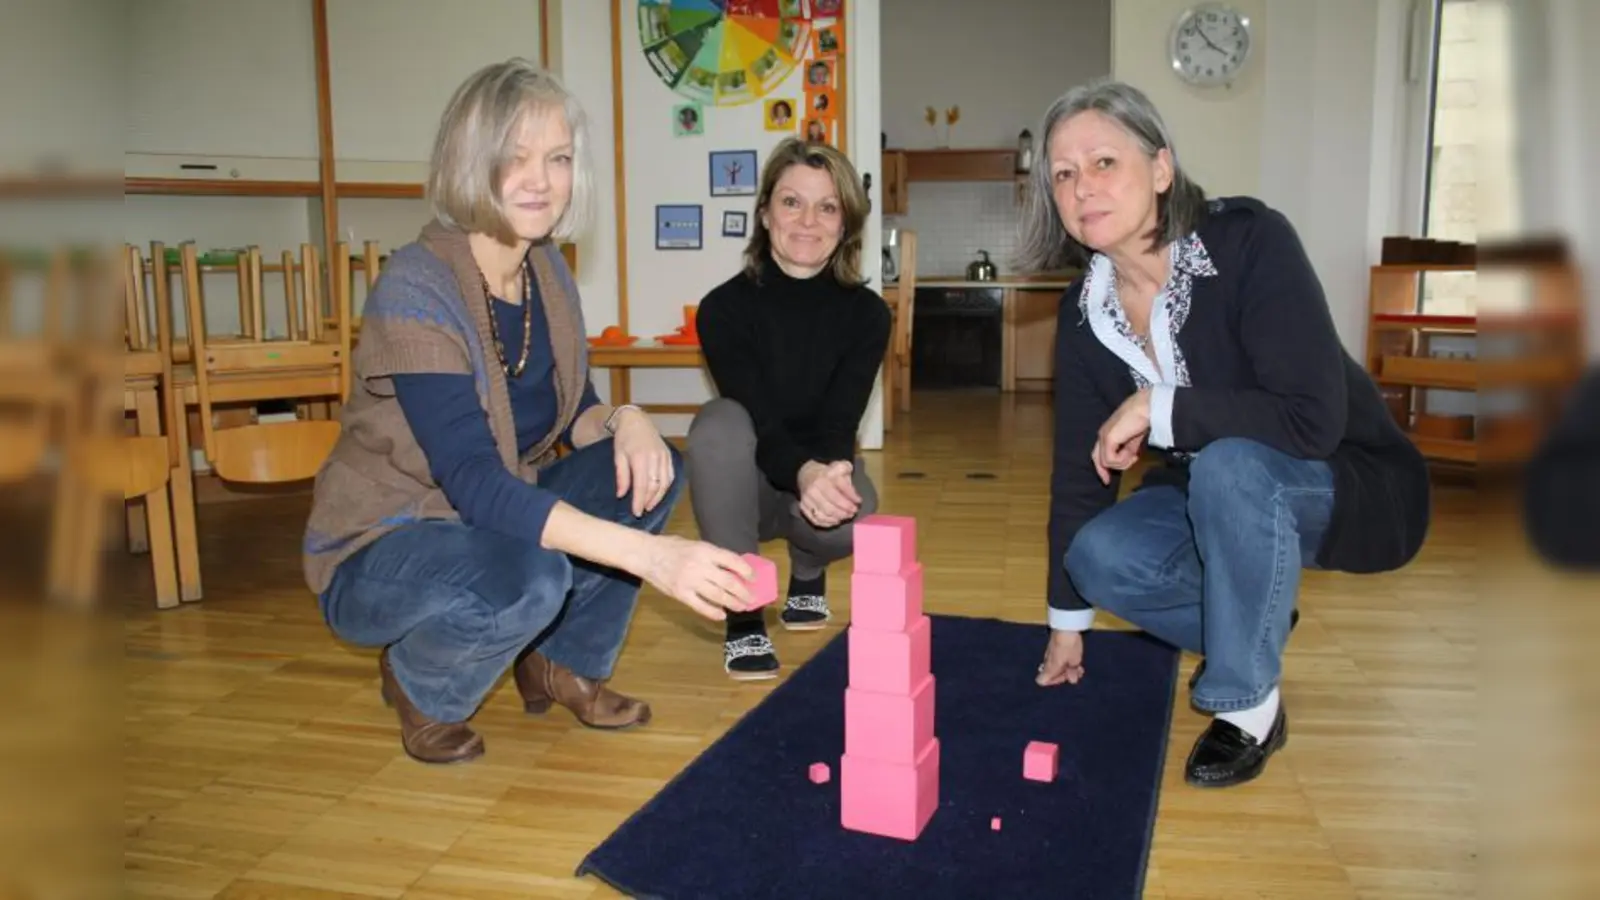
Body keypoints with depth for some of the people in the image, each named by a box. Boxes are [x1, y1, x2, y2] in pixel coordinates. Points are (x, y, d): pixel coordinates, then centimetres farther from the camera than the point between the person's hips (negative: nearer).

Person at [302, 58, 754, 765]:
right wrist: (646, 554, -45)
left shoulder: (547, 272, -3)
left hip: (490, 522, 7)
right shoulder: (417, 287, -25)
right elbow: (472, 480, -35)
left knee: (652, 468, -10)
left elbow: (572, 411, 7)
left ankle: (564, 662, 7)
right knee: (527, 578, -36)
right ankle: (419, 684, -1)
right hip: (376, 551, -7)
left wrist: (625, 419, -19)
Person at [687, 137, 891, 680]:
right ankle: (743, 614, -21)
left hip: (821, 471, 1)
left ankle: (807, 571, 9)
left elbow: (839, 422, -20)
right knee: (721, 421, -34)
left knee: (849, 515, -34)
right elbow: (758, 419, -29)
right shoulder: (726, 307, -18)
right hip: (748, 482, -1)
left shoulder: (866, 313, -12)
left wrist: (830, 476, -43)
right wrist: (804, 474, -50)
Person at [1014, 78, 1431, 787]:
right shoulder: (1085, 311, -7)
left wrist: (1159, 407, -30)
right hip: (1213, 496, 6)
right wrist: (1066, 621, 4)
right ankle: (1256, 626, 10)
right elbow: (1081, 467, -1)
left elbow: (1314, 420, -34)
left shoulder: (1250, 241, -25)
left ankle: (1250, 704, -15)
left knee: (1226, 464, -35)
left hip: (1357, 490, -5)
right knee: (1099, 556, -20)